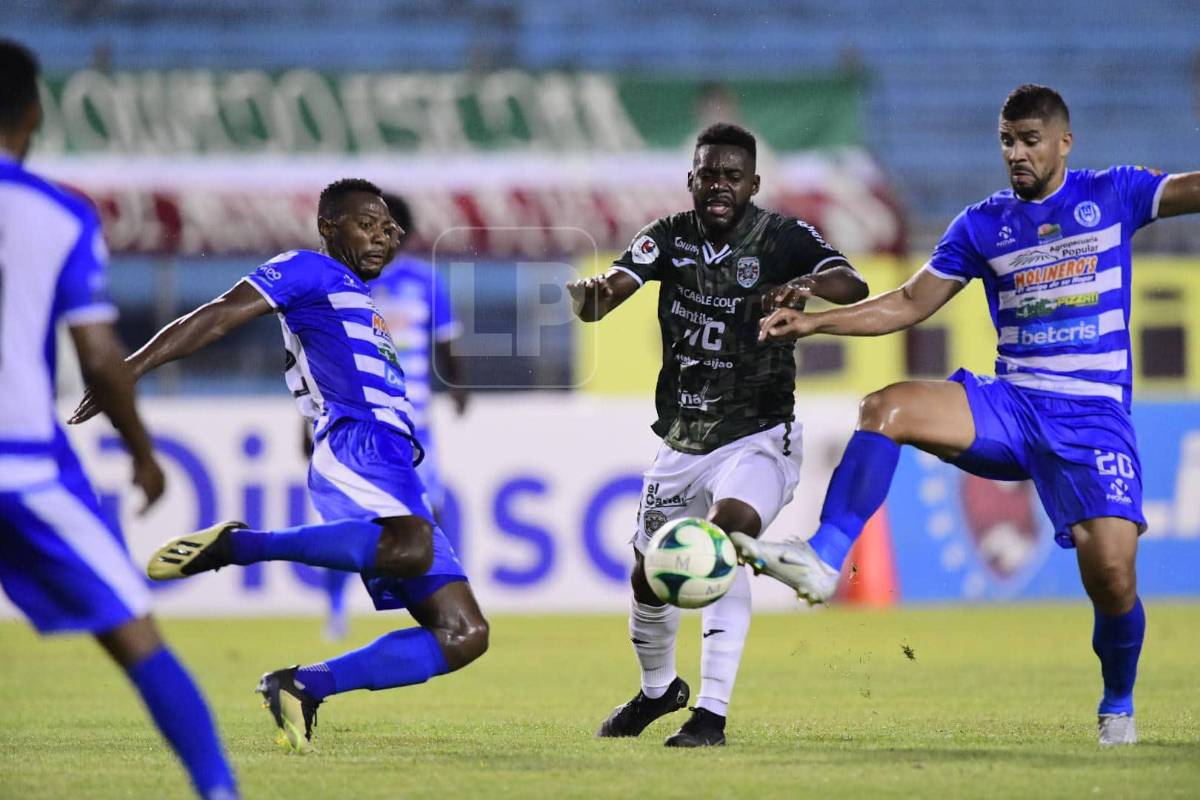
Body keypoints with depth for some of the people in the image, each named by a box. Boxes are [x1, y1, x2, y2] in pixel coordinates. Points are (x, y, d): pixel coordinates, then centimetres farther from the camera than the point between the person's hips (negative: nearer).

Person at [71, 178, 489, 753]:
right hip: (354, 448, -9)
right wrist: (129, 371, -13)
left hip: (396, 477, 9)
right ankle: (231, 545, -30)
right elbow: (218, 318, -4)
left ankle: (304, 687, -5)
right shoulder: (308, 272, 7)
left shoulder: (358, 299, 32)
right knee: (411, 547, -41)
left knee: (465, 636, 0)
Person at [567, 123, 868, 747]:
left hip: (757, 439, -5)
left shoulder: (781, 237, -11)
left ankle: (711, 714, -25)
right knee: (649, 578, 12)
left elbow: (854, 286, -28)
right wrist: (590, 298, -44)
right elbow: (608, 293, -19)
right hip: (681, 443, 5)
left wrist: (808, 285, -50)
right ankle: (658, 690, 43)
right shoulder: (669, 237, -3)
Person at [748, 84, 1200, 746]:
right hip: (1009, 404, 3)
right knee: (886, 409, -23)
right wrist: (813, 322, 3)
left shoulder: (1113, 194, 4)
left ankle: (1118, 706, 11)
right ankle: (824, 560, -24)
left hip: (1093, 415, -3)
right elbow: (910, 304, 13)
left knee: (1111, 572, -17)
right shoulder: (982, 225, 11)